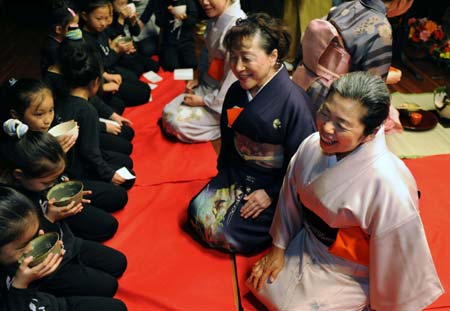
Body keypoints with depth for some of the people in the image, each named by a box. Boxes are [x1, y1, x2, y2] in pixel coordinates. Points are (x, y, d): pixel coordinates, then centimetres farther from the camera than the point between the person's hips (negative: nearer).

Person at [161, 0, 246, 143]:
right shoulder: (215, 19, 2)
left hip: (224, 98, -9)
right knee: (168, 113, 4)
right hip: (207, 87, 9)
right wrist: (200, 79, 5)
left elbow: (234, 80, -25)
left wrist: (204, 101, -17)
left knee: (178, 122, -15)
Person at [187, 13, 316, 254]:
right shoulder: (236, 92, -2)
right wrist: (223, 173, 8)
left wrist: (271, 193, -18)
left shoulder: (293, 101, -25)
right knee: (197, 213, -6)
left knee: (229, 234, -14)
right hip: (235, 173, 7)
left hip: (273, 183, -7)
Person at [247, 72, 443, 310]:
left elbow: (398, 256, -23)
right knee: (262, 286, 11)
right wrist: (278, 247, 9)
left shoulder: (388, 185, -37)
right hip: (305, 246, 6)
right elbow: (291, 196, 0)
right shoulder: (312, 145, -18)